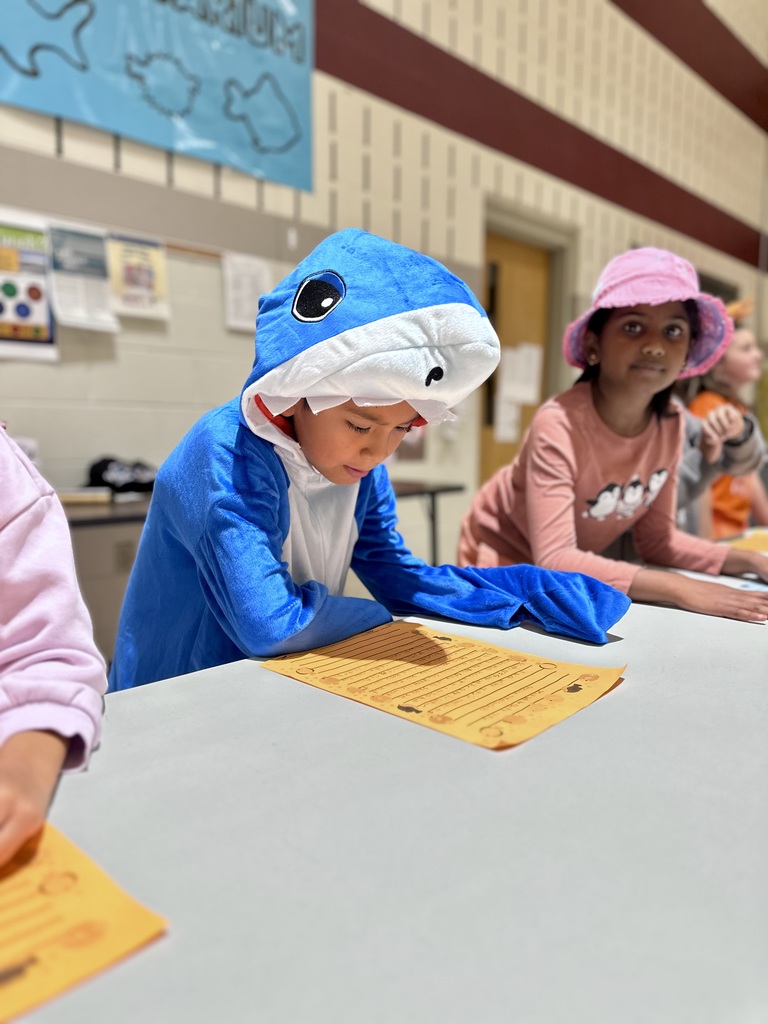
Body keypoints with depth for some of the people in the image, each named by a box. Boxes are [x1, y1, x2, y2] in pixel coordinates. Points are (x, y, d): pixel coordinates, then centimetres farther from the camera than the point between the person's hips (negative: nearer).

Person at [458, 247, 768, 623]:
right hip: (503, 564, -5)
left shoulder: (671, 423, -13)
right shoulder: (558, 424, -32)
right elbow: (554, 560, -38)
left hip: (574, 572, 5)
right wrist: (680, 588, -43)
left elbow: (656, 537, -4)